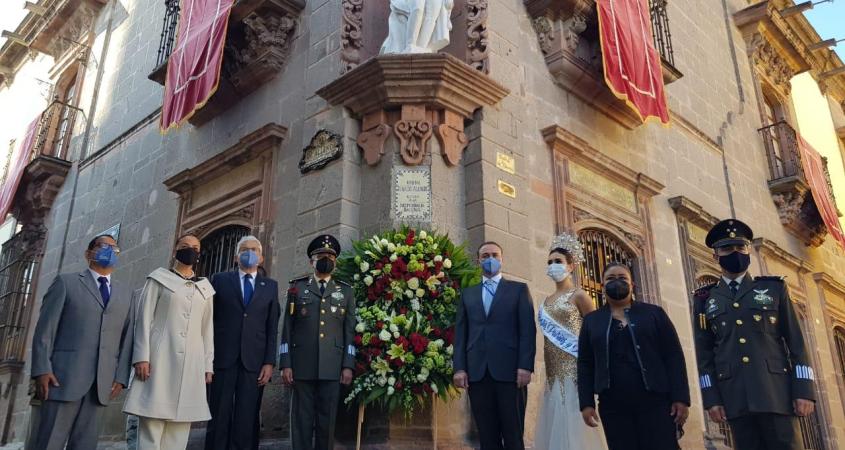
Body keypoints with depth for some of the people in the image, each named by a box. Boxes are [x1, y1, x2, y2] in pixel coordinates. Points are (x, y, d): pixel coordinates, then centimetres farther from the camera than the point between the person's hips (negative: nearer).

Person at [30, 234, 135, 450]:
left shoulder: (125, 296, 19)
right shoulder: (66, 282, 10)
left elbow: (126, 338, 12)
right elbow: (45, 328, 2)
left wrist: (121, 377, 1)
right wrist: (42, 369, -9)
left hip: (102, 382, 3)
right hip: (64, 376, -3)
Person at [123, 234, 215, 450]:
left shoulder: (205, 289, 17)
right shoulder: (159, 278, 9)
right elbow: (144, 318, 1)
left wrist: (208, 365, 10)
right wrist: (142, 357, -9)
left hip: (191, 363, 3)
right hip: (160, 358, -3)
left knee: (179, 427, 0)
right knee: (151, 424, -8)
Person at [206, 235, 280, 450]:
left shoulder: (270, 286, 13)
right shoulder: (220, 280, 11)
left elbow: (272, 327, 7)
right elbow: (209, 320, 7)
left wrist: (269, 362, -2)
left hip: (254, 361, 1)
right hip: (223, 358, -1)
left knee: (247, 420, 0)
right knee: (219, 417, 1)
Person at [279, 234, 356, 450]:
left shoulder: (345, 291, 13)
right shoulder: (297, 287, 10)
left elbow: (350, 331, 8)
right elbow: (287, 328, 5)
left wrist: (348, 366, 0)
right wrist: (285, 364, -2)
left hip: (332, 367, 1)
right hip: (302, 365, -1)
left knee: (327, 420, 3)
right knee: (302, 418, 1)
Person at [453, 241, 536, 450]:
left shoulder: (519, 289, 11)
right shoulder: (468, 294, 18)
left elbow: (527, 330, 1)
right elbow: (460, 333, 11)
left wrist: (525, 366, -10)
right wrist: (459, 368, 0)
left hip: (509, 370, -2)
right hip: (477, 372, 2)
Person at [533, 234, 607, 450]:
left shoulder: (579, 296, -4)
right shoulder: (548, 300, 15)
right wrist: (548, 367, 10)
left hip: (575, 368, -6)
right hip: (554, 371, 7)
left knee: (575, 425, -5)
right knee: (556, 424, 7)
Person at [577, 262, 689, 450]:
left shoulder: (654, 313, 8)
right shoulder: (591, 321, 11)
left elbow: (674, 357, 2)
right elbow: (585, 364, 8)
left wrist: (681, 398, -7)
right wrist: (586, 403, -1)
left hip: (655, 401, -1)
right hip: (613, 406, 1)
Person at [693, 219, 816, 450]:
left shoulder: (774, 288, 11)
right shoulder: (705, 299, 11)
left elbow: (795, 341, 6)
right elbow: (704, 352, 8)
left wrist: (804, 390, -3)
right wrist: (711, 398, 0)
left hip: (775, 390, 0)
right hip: (735, 396, 1)